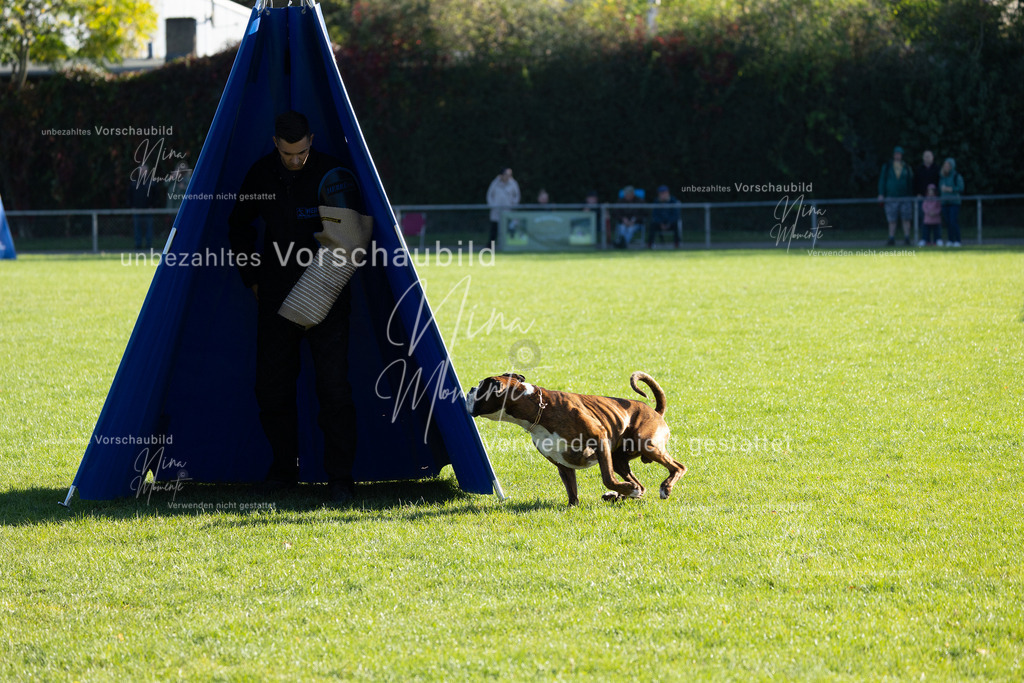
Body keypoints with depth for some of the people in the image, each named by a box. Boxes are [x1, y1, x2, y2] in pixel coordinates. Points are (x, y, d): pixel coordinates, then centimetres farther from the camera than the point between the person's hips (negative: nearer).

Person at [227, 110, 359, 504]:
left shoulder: (332, 173, -9)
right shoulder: (261, 175, 1)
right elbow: (239, 227, 16)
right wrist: (252, 278, 12)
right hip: (277, 296, 4)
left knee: (333, 385, -10)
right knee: (272, 385, 6)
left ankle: (340, 478, -6)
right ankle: (284, 468, 21)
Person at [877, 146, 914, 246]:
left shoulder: (906, 168, 10)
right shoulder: (887, 167, 8)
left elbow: (911, 183, 13)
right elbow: (882, 180, 6)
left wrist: (911, 196, 9)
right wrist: (881, 194, -3)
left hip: (904, 197, 1)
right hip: (891, 198, -1)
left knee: (906, 219, -3)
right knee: (892, 220, -1)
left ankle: (907, 238, 1)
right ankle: (891, 239, 3)